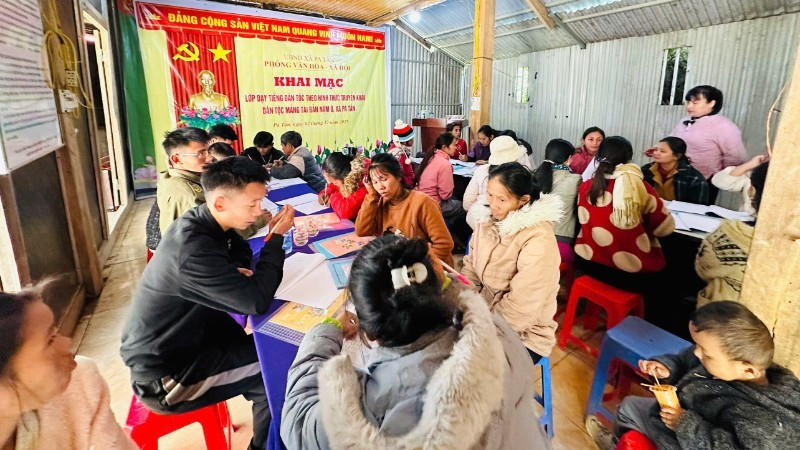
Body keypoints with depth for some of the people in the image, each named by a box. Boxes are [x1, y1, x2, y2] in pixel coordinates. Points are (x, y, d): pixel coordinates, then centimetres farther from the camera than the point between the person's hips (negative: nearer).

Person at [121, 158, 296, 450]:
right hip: (163, 374, -8)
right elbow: (257, 301, -30)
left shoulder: (202, 222, -5)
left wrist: (236, 272, -11)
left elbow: (240, 254, 12)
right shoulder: (192, 248, -33)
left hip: (180, 338, 8)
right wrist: (277, 237, -22)